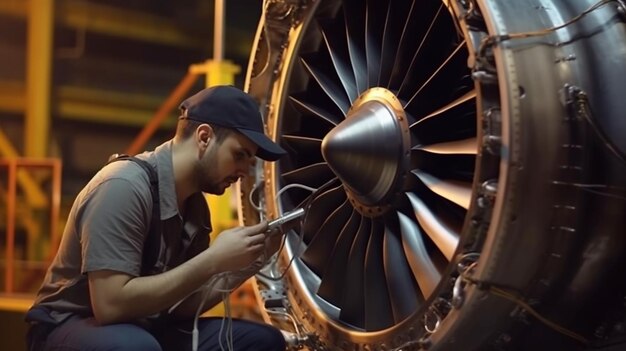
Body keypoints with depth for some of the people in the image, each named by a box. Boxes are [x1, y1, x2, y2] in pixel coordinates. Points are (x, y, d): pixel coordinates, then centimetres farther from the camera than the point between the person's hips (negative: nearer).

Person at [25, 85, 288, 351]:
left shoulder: (194, 204, 3)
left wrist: (245, 264, -10)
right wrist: (213, 260, -26)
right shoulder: (125, 187, -23)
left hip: (143, 328, 8)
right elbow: (110, 304, -30)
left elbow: (182, 305, 5)